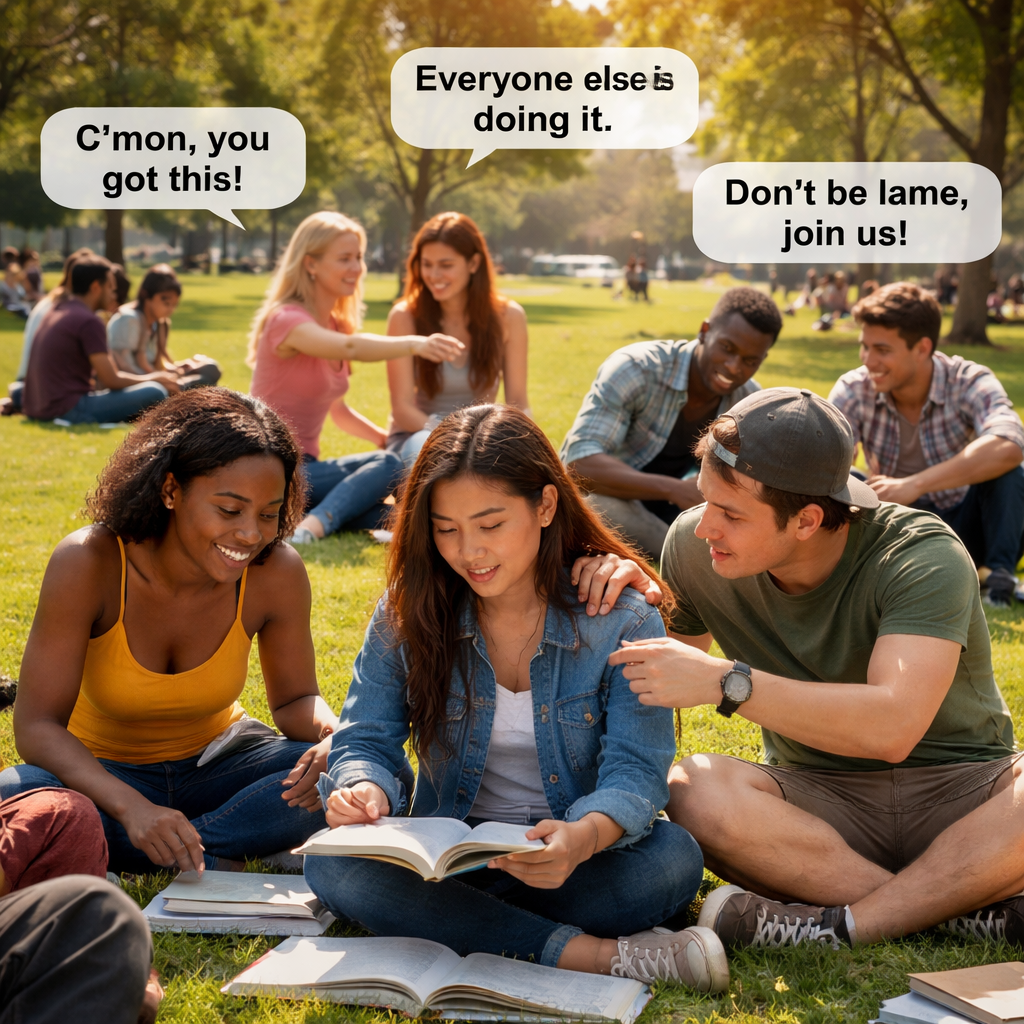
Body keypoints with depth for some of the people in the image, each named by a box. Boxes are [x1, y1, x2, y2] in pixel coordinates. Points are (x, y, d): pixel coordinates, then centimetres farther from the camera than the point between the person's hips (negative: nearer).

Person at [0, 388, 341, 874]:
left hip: (213, 769, 2)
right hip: (101, 773, -2)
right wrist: (131, 807, -43)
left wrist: (334, 737, -28)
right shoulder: (87, 564, -25)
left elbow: (295, 699, -2)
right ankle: (211, 863, -21)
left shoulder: (277, 574, -18)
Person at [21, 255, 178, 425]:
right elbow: (111, 380, -10)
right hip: (66, 409, -9)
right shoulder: (89, 321, -11)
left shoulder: (54, 313, 17)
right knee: (155, 392, -13)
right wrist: (153, 378, 4)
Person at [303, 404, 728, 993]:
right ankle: (590, 954, -30)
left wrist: (584, 837, -42)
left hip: (578, 857, -2)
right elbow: (366, 740, -2)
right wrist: (365, 791, -29)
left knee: (674, 859, -32)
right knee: (333, 866, -28)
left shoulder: (623, 622, -11)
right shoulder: (409, 615, -4)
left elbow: (635, 771, -18)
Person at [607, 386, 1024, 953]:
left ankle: (843, 924, -28)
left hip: (958, 789, -3)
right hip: (820, 796, 3)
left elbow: (893, 727, -33)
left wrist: (726, 682, -35)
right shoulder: (695, 546, -6)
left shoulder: (924, 556, -20)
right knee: (695, 790, -31)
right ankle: (968, 908, -27)